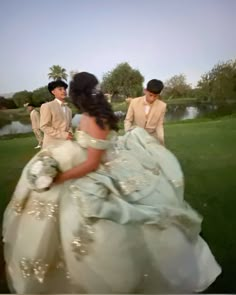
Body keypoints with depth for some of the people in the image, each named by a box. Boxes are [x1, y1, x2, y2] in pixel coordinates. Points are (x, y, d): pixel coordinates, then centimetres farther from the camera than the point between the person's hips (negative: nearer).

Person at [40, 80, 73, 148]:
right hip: (52, 144, -5)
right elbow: (44, 126, -11)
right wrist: (63, 134, -18)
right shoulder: (47, 106, -4)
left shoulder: (68, 109, 15)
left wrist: (70, 135, -5)